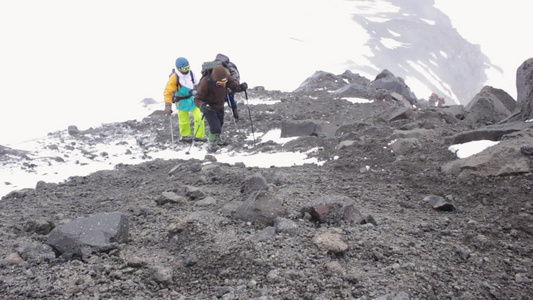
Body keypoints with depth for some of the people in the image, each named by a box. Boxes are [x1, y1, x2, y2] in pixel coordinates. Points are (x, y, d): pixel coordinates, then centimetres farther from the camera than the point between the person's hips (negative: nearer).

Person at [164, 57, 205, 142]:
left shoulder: (190, 73, -4)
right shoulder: (174, 78, -19)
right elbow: (168, 92, -17)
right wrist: (168, 105, -24)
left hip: (192, 99, 4)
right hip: (182, 102, -4)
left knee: (199, 117, -3)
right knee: (184, 120, 8)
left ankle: (199, 135, 12)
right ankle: (185, 135, 33)